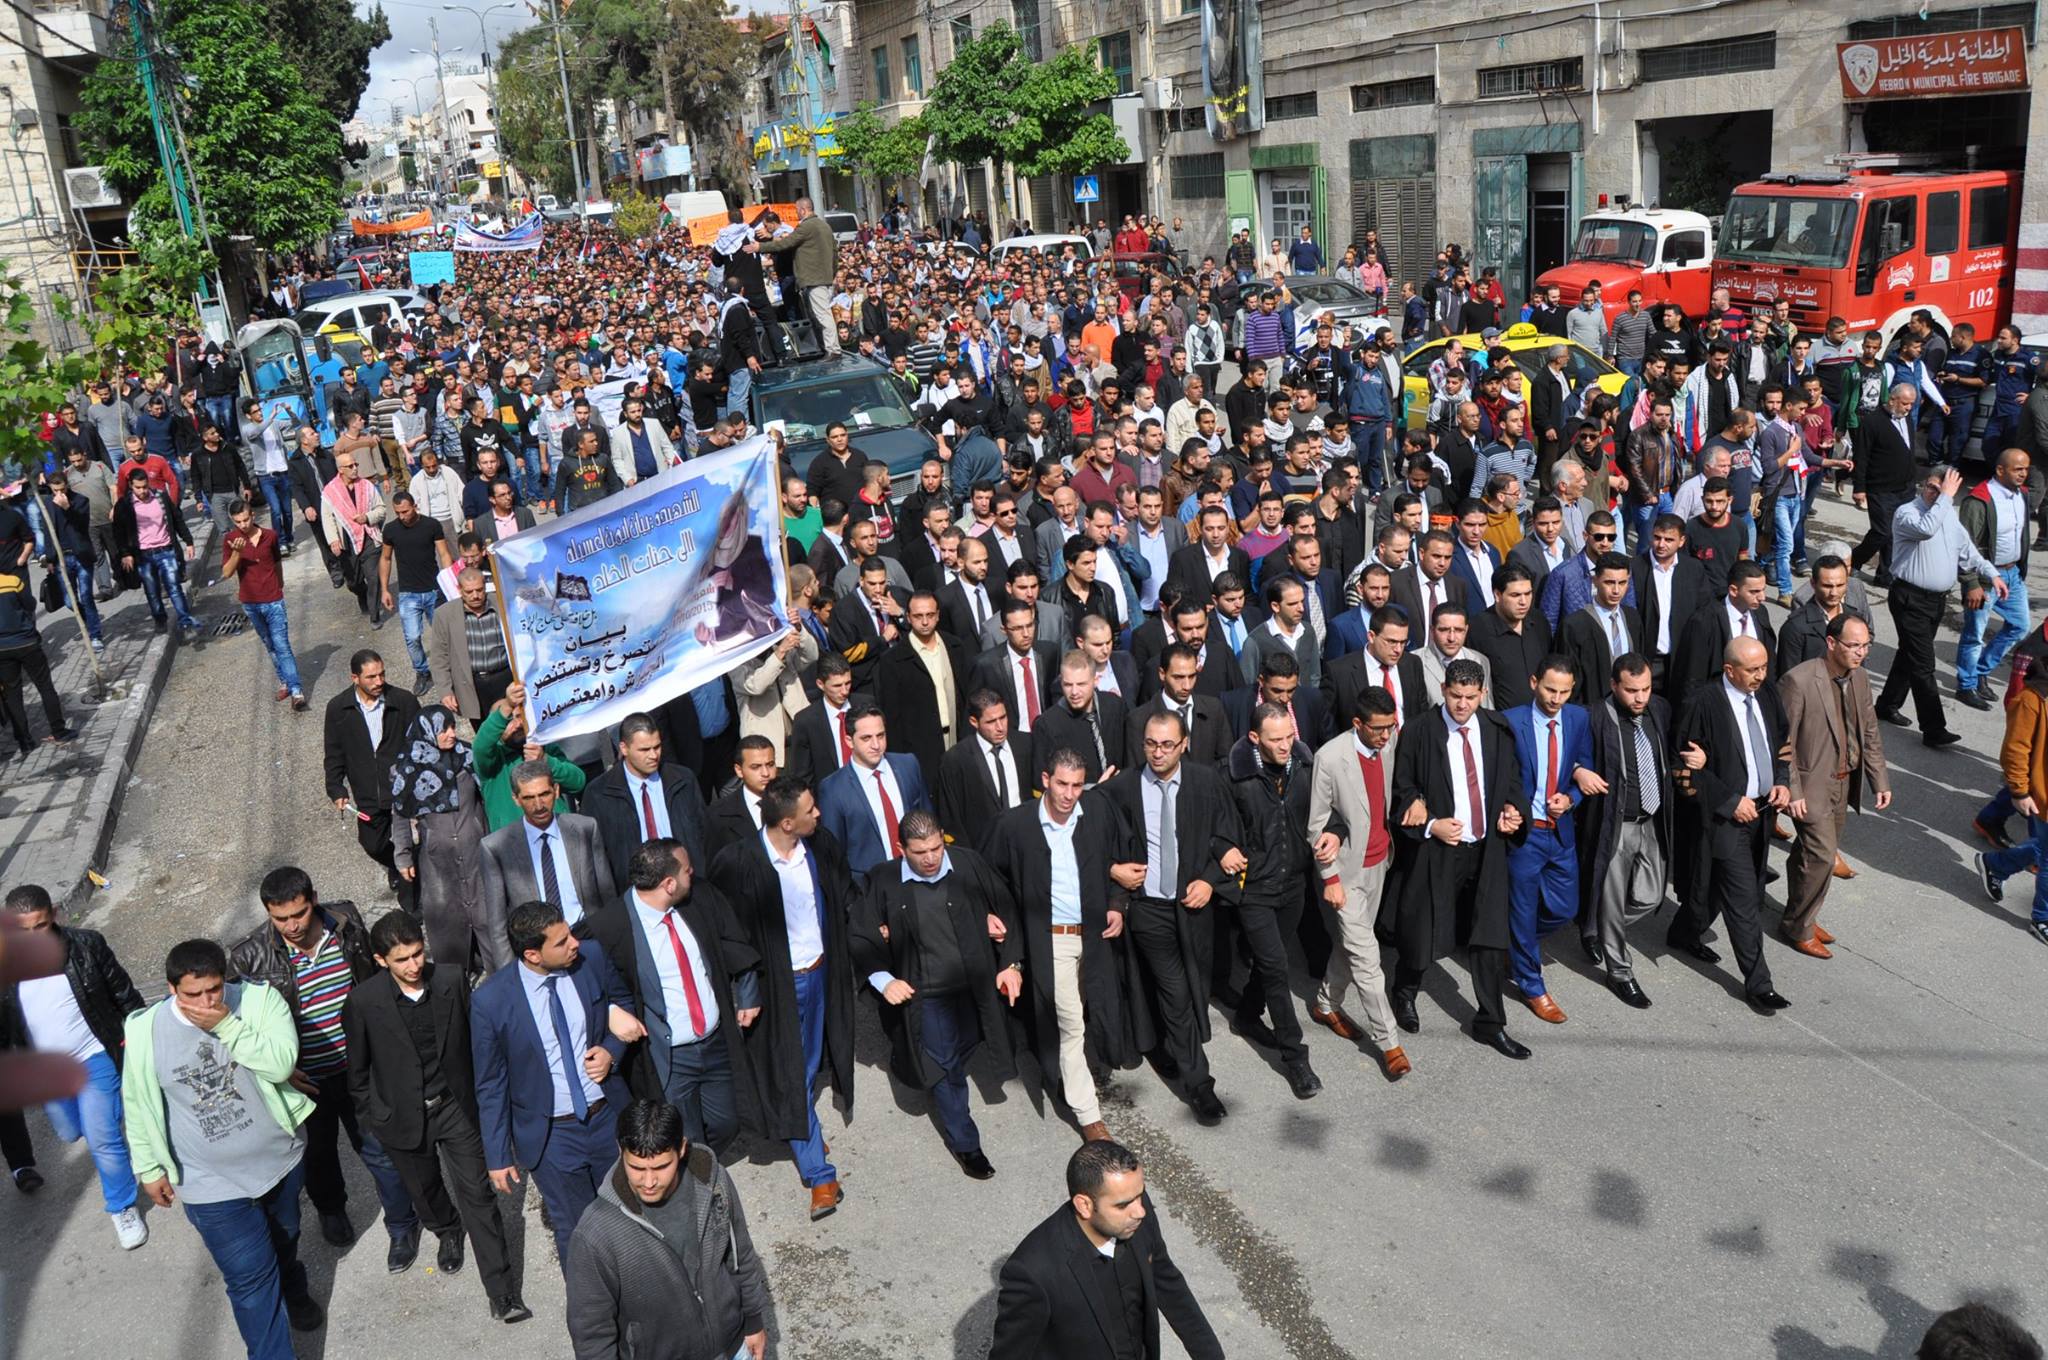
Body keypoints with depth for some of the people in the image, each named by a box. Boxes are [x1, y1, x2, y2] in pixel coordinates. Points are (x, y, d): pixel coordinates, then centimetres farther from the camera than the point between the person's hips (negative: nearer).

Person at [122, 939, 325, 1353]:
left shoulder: (259, 999, -19)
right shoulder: (144, 1033, -17)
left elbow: (282, 1064, -30)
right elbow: (137, 1106, -1)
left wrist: (226, 1025, -34)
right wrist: (149, 1169, 4)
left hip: (281, 1158, 2)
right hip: (212, 1184, -2)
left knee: (284, 1240, 29)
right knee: (250, 1277, 2)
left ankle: (294, 1295, 59)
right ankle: (273, 1354, 20)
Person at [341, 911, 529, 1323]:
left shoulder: (452, 980, -14)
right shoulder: (363, 1002, -19)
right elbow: (357, 1069, -4)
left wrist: (475, 1094, 6)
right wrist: (372, 1116, 2)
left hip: (456, 1106, 0)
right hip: (403, 1116, 0)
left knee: (477, 1194, 0)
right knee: (425, 1189, 23)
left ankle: (502, 1292, 7)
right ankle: (447, 1232, 56)